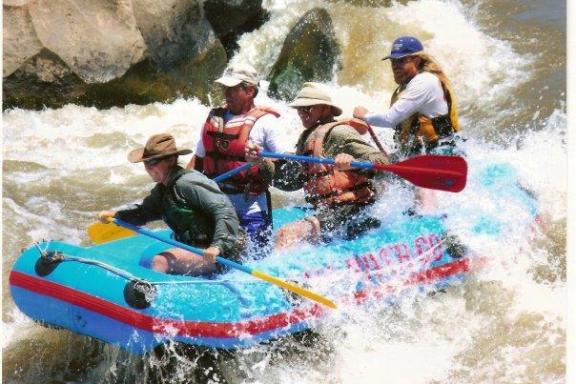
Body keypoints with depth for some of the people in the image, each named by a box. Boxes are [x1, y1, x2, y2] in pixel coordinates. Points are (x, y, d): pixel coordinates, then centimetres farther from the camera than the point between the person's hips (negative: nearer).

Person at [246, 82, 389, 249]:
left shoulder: (337, 132, -8)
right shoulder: (307, 138, 20)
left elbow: (381, 160, -17)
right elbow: (290, 181, 17)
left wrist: (354, 162, -37)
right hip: (326, 211, 11)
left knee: (287, 234, -26)